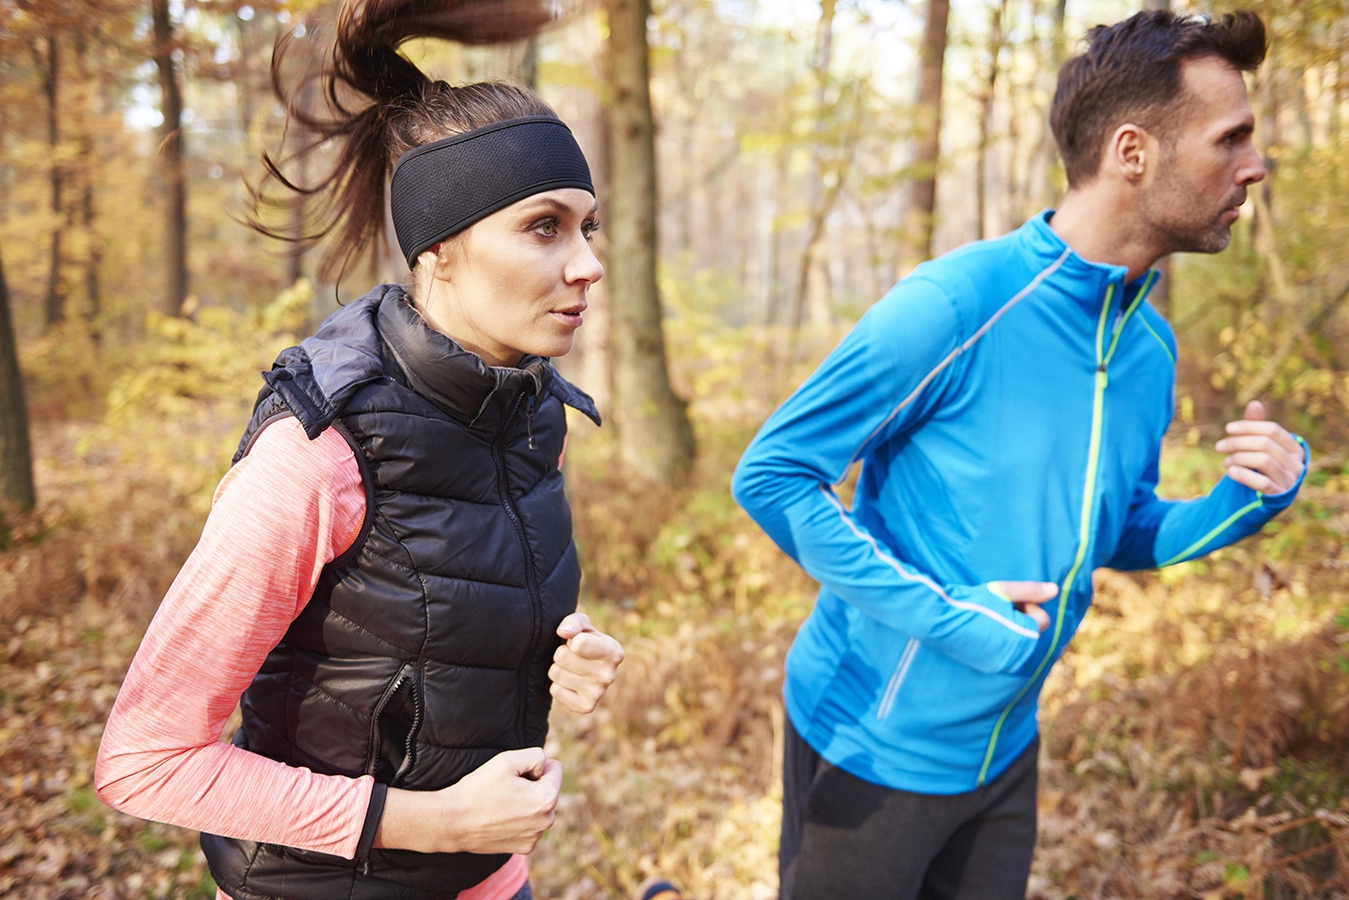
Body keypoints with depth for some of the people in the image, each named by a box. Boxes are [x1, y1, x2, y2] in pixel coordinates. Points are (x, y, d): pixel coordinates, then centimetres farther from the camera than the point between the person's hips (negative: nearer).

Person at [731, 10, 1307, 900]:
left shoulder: (1152, 348, 1)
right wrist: (944, 614, -23)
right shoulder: (955, 306, -23)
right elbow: (770, 475, -19)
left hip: (1005, 749, 7)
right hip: (873, 748, -7)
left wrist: (1242, 505, -6)